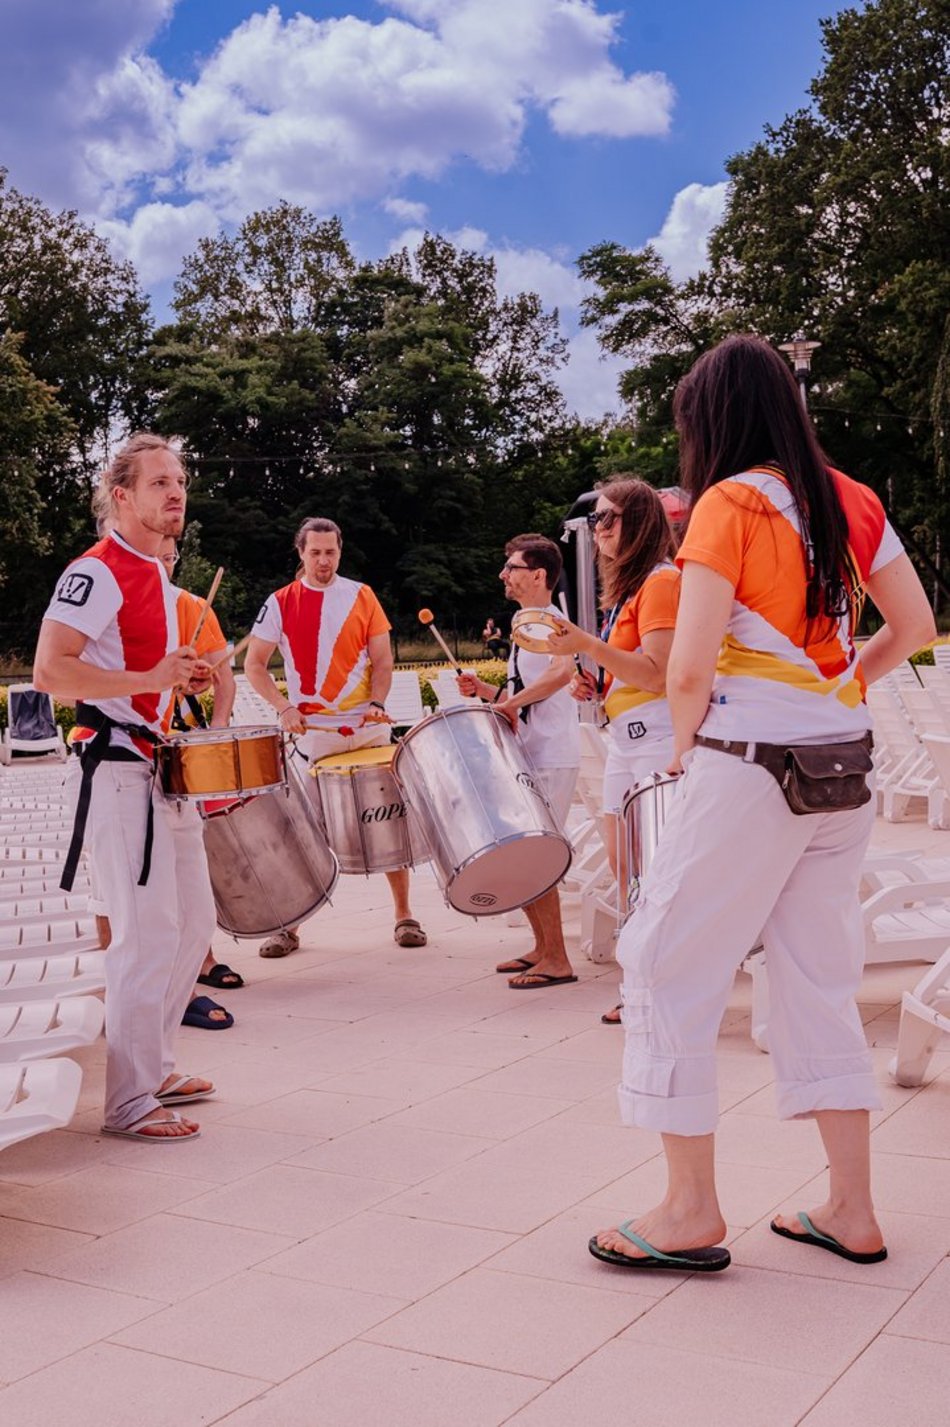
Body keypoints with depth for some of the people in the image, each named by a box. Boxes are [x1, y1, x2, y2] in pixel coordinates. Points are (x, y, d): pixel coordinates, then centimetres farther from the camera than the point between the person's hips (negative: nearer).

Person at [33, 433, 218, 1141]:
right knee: (149, 932, -9)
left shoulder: (157, 576, 16)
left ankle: (154, 1067, 29)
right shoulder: (97, 571, -13)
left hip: (165, 771, 10)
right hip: (117, 770, -10)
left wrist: (182, 675, 11)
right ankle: (130, 1103, 2)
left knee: (194, 920, 15)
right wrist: (150, 679, -26)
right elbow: (50, 670, -23)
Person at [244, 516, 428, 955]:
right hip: (311, 732, -1)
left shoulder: (362, 596, 6)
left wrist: (377, 702, -12)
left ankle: (404, 915, 13)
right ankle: (287, 923, 12)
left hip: (367, 729, 1)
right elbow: (254, 664, 3)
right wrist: (284, 708, -11)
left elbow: (382, 660, 6)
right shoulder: (281, 603, 3)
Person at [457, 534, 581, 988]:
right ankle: (542, 948, 23)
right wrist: (484, 690, 7)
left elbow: (562, 671, -33)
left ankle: (557, 961, -1)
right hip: (528, 758, 10)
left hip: (551, 760, -10)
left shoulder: (548, 620, -12)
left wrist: (513, 701, -28)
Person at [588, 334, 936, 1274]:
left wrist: (684, 742, 1)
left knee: (668, 967, 4)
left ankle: (691, 1214, 9)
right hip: (844, 770, 7)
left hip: (750, 766, -7)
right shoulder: (851, 500, 8)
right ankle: (851, 1211, 21)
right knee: (819, 979, 15)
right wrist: (837, 692, 15)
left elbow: (689, 666, -16)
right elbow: (915, 623, 13)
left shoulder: (727, 503, -11)